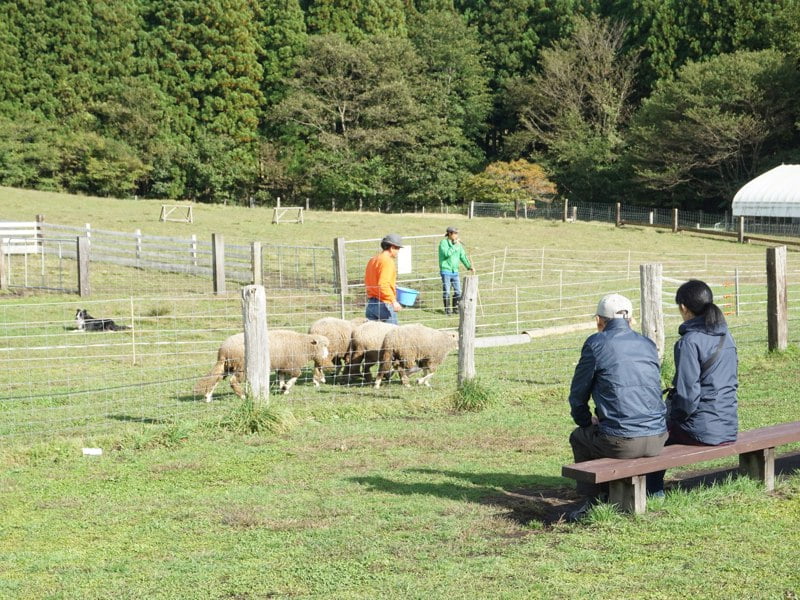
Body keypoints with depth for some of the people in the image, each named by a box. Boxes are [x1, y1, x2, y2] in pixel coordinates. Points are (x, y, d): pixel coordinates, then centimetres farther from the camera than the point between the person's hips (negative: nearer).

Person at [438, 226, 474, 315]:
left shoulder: (458, 244, 10)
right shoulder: (443, 243, -7)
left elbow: (463, 256, 13)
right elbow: (447, 253, -22)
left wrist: (469, 266, 5)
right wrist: (454, 246, -19)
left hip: (455, 271, 6)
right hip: (446, 271, -6)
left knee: (458, 291, 4)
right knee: (446, 291, -2)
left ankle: (455, 308, 17)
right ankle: (447, 309, 7)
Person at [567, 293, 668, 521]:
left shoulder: (596, 343, -2)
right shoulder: (648, 344, 14)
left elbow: (578, 394, 3)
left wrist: (586, 422, 25)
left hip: (622, 443, -5)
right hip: (657, 439, 6)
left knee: (579, 437, 25)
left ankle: (593, 502, 27)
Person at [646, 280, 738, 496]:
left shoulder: (689, 342, -18)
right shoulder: (726, 337, 6)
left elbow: (687, 395, -21)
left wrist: (673, 419, -3)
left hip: (702, 430, -7)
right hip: (729, 428, 7)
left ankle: (655, 493, 26)